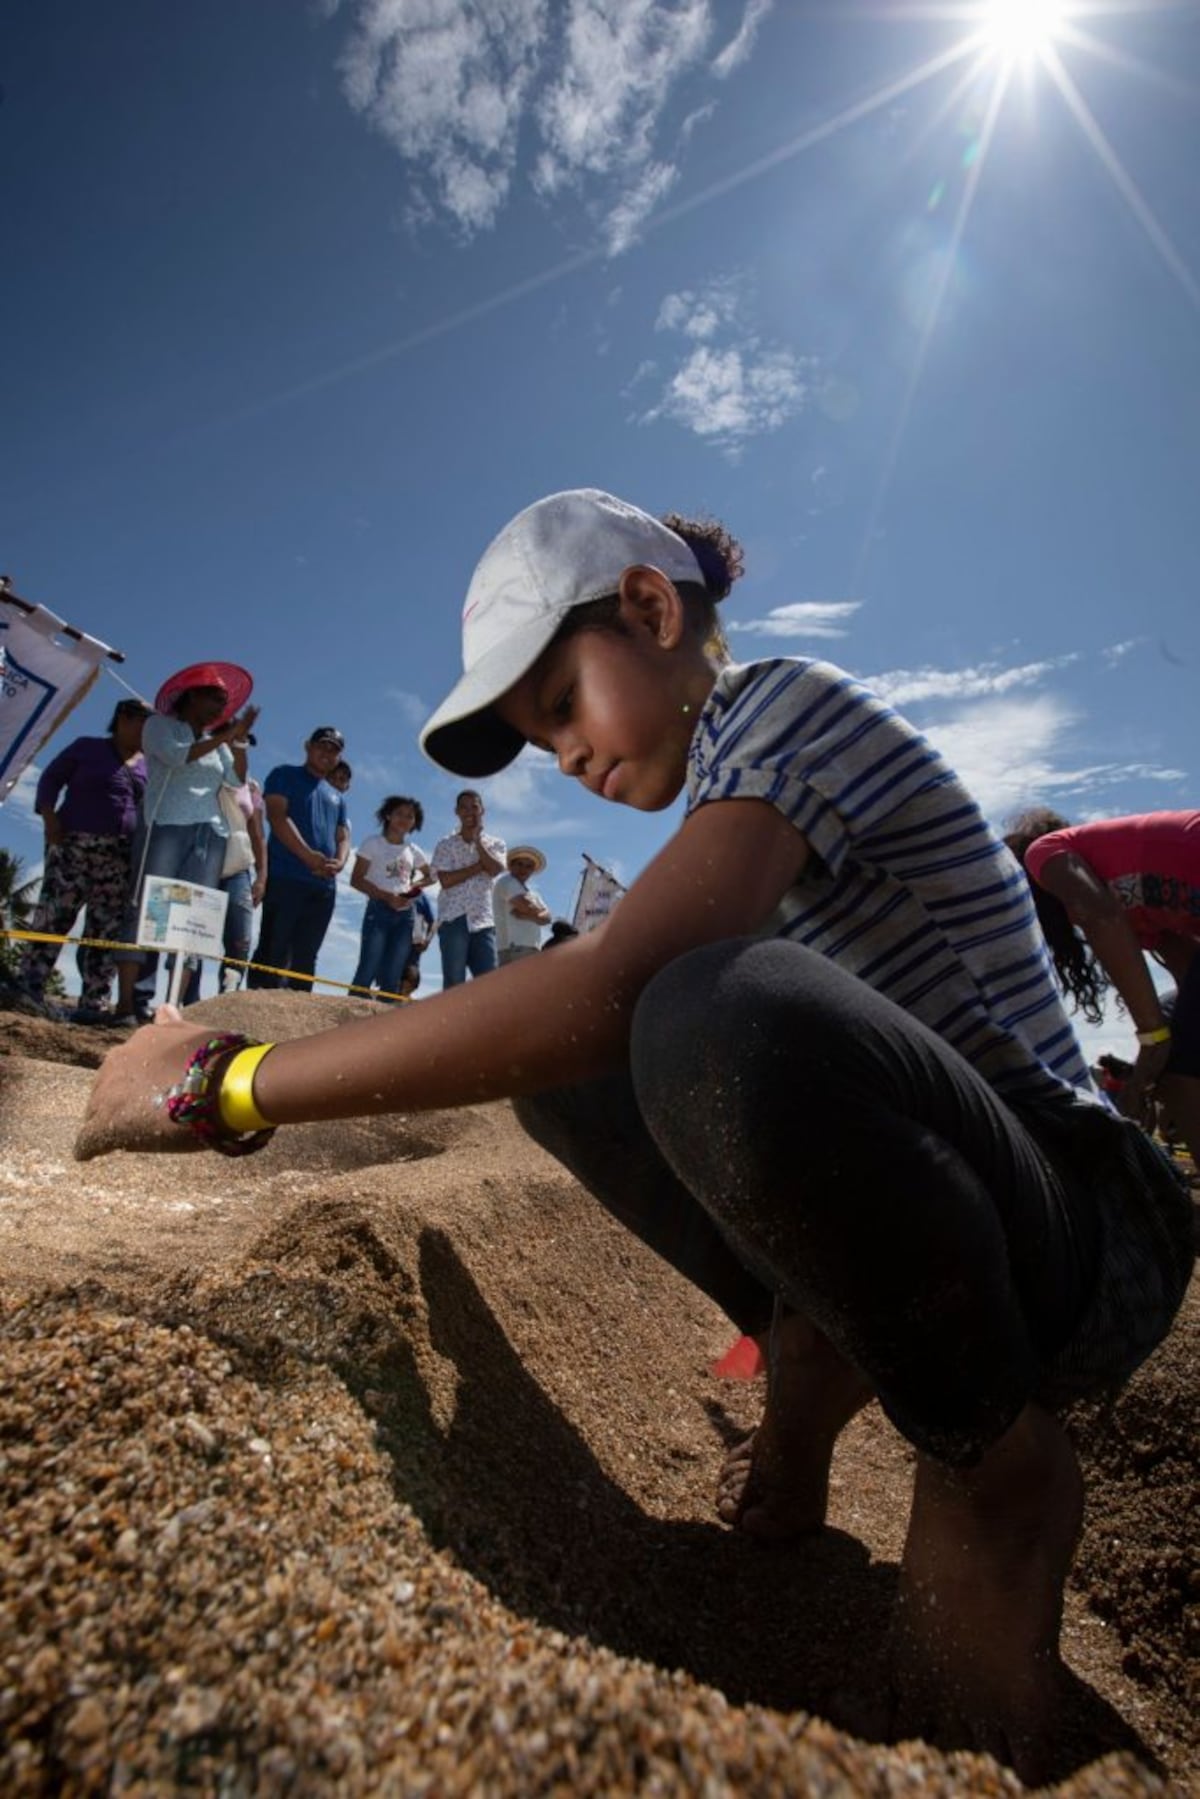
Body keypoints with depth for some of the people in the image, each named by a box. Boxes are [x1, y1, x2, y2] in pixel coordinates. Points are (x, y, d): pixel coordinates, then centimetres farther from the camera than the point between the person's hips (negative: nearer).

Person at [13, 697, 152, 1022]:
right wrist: (49, 817, -8)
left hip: (120, 856, 4)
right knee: (54, 916, -11)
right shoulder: (87, 747, 9)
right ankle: (27, 986, -3)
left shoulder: (148, 766, 18)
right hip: (74, 844, -3)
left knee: (108, 929, -3)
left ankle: (94, 1002, -3)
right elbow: (51, 778, 7)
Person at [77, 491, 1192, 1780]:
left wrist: (226, 1085, -26)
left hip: (1083, 1232, -7)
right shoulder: (737, 779, 12)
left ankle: (998, 1467, -10)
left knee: (733, 1019, -39)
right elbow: (592, 1021, 16)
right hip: (902, 1201, 8)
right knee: (556, 1063, 1)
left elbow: (610, 987, -32)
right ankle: (814, 1357, 5)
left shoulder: (785, 705, -15)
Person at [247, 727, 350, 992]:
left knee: (306, 958, 4)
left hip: (324, 886, 6)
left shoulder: (336, 797, 26)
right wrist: (309, 856, -17)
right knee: (273, 952, -10)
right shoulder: (285, 775, 9)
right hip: (285, 878, -6)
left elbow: (343, 837, 18)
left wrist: (339, 862, -7)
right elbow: (277, 816, -6)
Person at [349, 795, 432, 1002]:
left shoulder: (414, 851, 15)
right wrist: (387, 896, -18)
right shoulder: (372, 843, 1)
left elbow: (430, 875, 28)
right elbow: (356, 880, -5)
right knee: (368, 970, -15)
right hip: (379, 910, -5)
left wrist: (414, 886, 5)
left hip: (405, 915, 5)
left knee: (393, 976, 1)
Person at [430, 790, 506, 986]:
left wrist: (477, 840, -4)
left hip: (483, 920, 2)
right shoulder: (446, 845, 8)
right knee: (454, 982, -4)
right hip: (453, 918, -2)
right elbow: (446, 880, -6)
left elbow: (495, 869, -6)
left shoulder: (495, 844, 14)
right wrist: (480, 866, -4)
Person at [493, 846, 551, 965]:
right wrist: (538, 911, 8)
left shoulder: (531, 893, 26)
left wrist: (528, 915, -10)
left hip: (531, 949, 9)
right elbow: (526, 906, -14)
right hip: (514, 949, -9)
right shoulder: (507, 882, 1)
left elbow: (546, 917, 10)